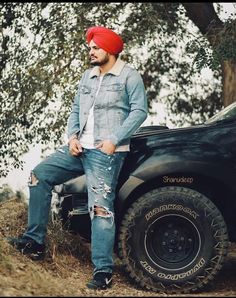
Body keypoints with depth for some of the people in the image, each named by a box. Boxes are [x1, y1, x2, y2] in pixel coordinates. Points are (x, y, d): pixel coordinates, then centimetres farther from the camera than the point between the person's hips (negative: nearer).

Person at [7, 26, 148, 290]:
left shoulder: (129, 76, -3)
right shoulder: (88, 76, 18)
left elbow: (139, 111, -9)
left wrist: (114, 140, -17)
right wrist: (72, 136, 1)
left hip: (106, 152, -8)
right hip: (80, 148, 8)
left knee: (100, 207, -15)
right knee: (39, 175, 1)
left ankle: (103, 272, -13)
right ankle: (35, 240, 5)